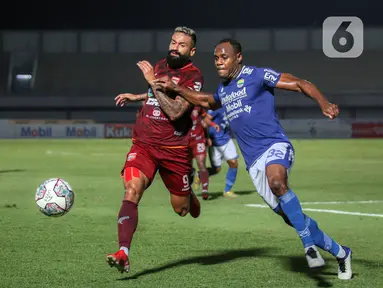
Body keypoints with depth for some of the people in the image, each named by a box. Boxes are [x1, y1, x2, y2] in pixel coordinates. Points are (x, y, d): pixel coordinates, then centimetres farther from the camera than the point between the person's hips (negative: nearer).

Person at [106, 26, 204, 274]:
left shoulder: (194, 77, -11)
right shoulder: (161, 65, 8)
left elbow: (175, 111, -24)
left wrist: (153, 82, -23)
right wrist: (138, 97, 27)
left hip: (175, 149, -3)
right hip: (144, 144, 3)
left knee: (181, 209, 9)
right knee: (132, 190, -22)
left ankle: (189, 193, 48)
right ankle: (123, 254, -31)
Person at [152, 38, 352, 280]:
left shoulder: (258, 76, -3)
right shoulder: (223, 90, 19)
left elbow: (301, 84, -9)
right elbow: (207, 102, 42)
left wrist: (324, 103, -26)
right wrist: (175, 89, 31)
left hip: (275, 146, -7)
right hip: (254, 162, 7)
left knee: (277, 182, -40)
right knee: (292, 218, 3)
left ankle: (310, 245, -34)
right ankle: (339, 252, 19)